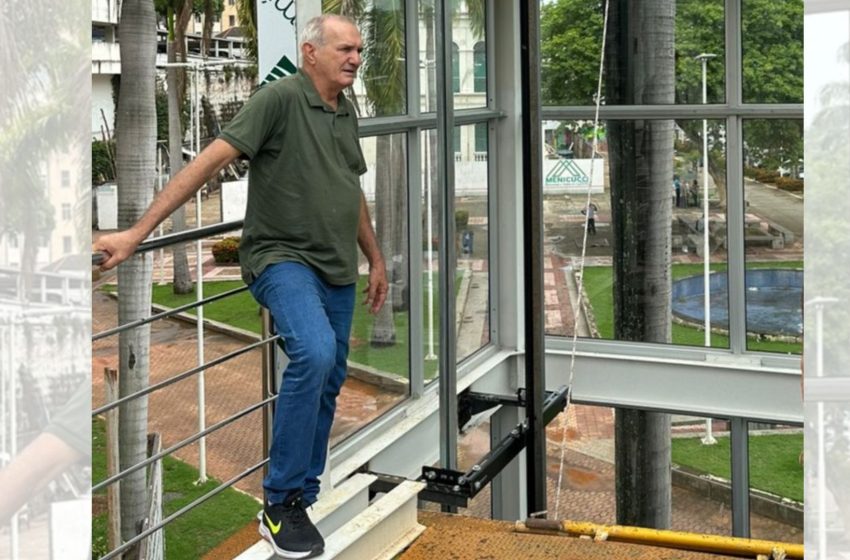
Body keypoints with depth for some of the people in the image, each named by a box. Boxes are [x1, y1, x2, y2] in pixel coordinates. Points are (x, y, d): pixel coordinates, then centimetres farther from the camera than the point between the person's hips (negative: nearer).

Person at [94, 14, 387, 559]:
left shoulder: (346, 112, 12)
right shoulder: (280, 98, -12)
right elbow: (212, 159, -19)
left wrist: (377, 260, 28)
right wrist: (138, 232, -25)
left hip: (337, 270, 8)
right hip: (282, 258, -8)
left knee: (328, 384, 9)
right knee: (315, 352, -30)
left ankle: (304, 501, 23)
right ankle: (281, 503, -17)